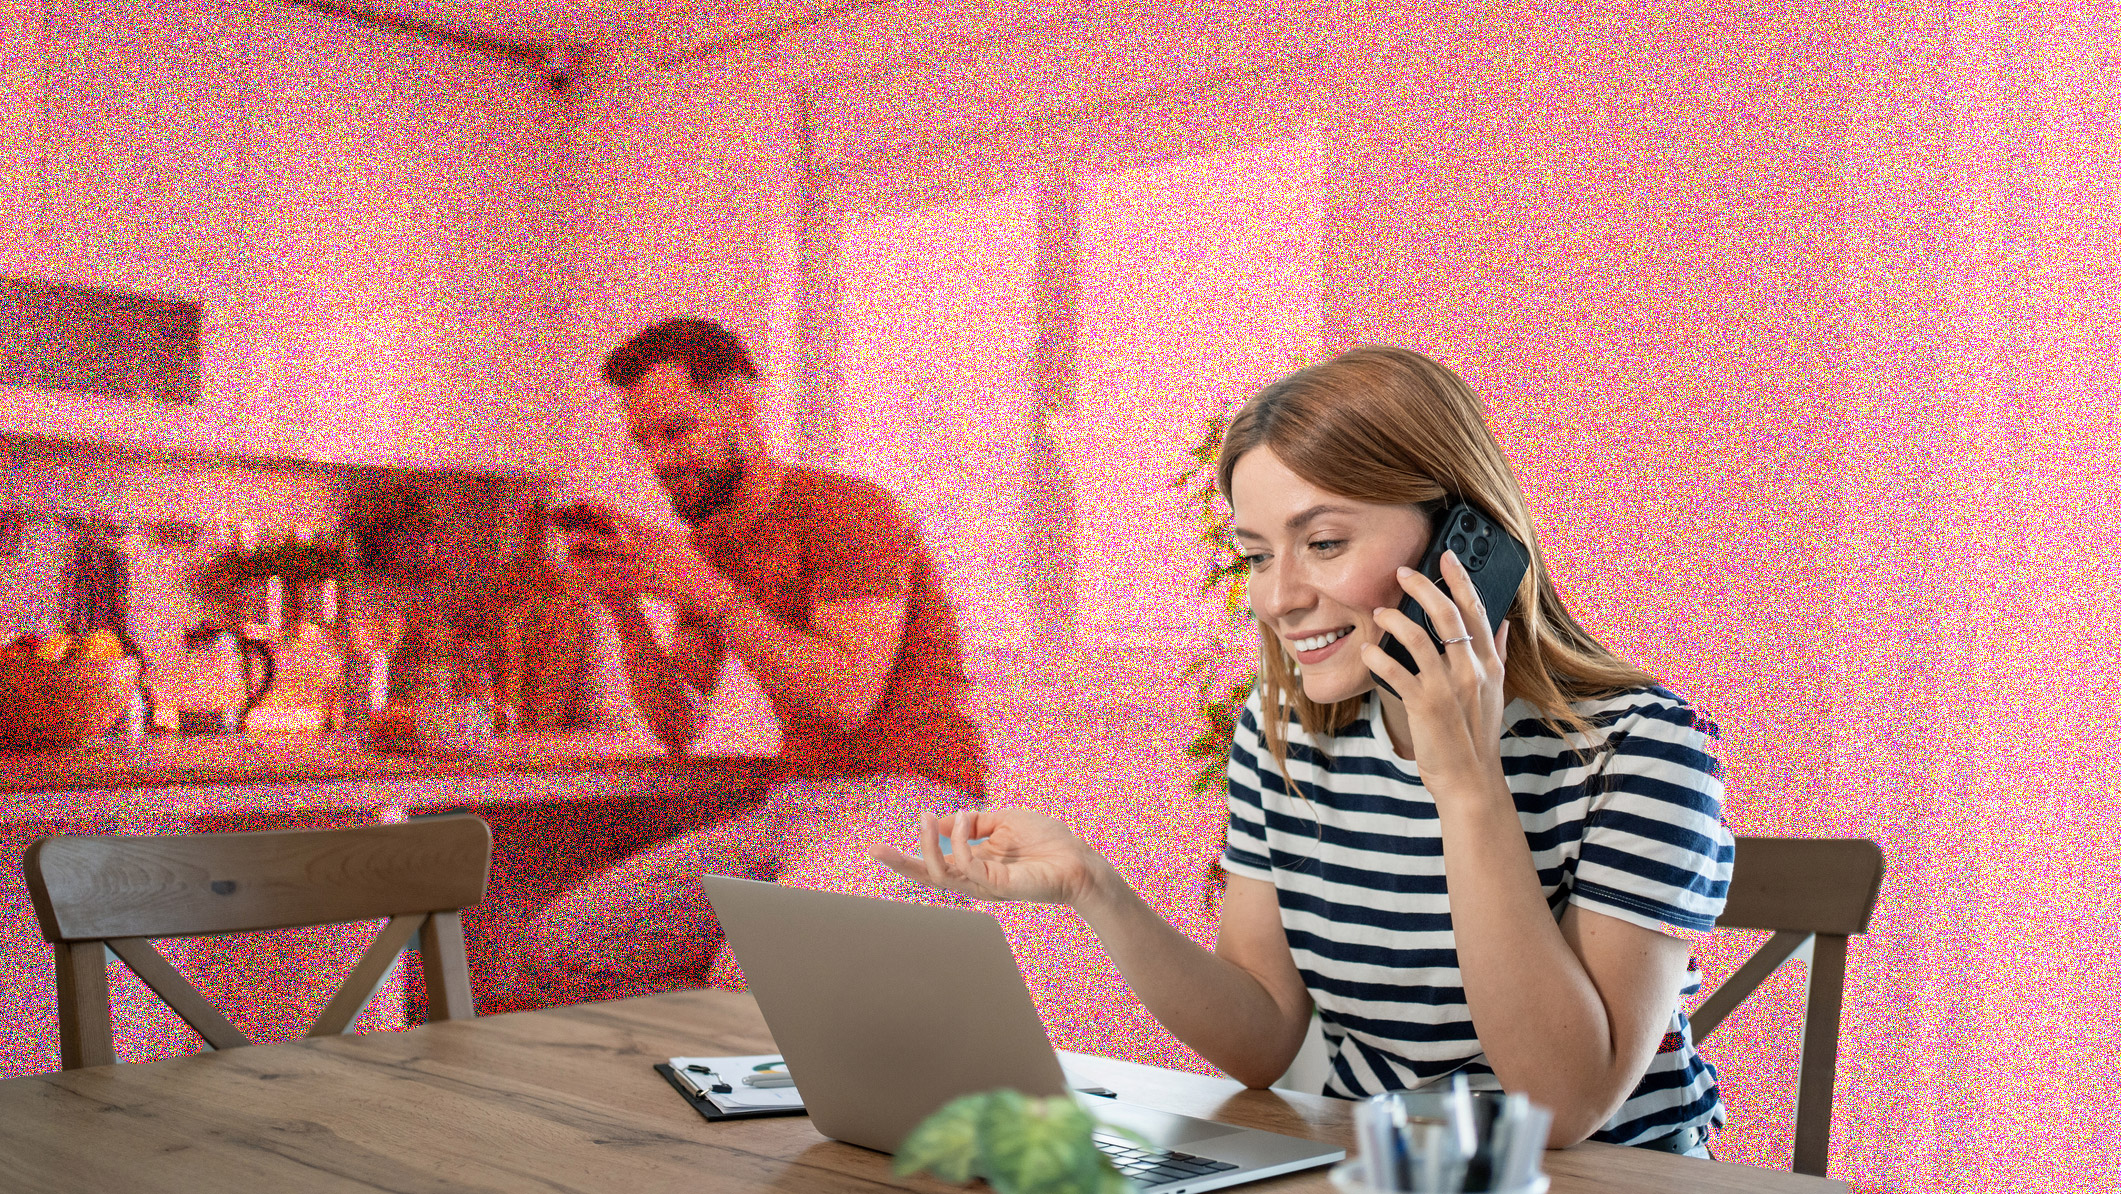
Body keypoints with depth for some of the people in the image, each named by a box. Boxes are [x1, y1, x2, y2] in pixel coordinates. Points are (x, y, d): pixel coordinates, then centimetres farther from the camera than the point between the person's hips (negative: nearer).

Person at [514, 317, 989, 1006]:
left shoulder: (851, 510, -10)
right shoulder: (709, 541, 14)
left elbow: (847, 699, -21)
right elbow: (678, 730, 11)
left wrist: (706, 593, -21)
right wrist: (622, 606, -4)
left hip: (911, 813, -8)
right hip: (792, 809, 8)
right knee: (556, 950, -8)